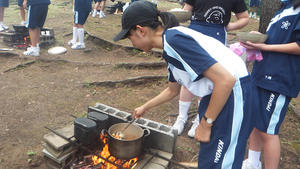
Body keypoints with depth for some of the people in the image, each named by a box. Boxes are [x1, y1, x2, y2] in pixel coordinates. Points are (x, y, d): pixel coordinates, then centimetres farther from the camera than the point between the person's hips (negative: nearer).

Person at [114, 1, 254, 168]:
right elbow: (172, 90, 24)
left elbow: (226, 80, -26)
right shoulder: (171, 40, 10)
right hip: (216, 92, 10)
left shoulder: (174, 39, -21)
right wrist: (145, 107, 34)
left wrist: (206, 124, -16)